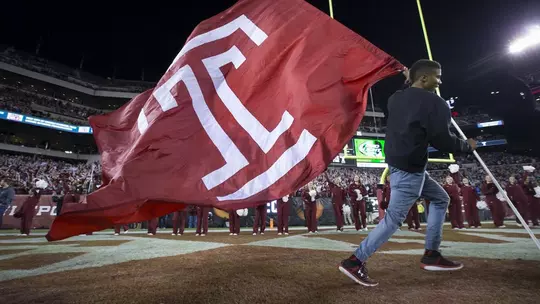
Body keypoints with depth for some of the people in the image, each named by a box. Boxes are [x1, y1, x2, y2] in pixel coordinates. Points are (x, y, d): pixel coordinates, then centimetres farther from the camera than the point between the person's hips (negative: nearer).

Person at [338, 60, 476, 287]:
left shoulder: (397, 97, 9)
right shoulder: (435, 103, -13)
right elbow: (442, 141, -12)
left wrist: (408, 80, 32)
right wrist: (467, 146, 7)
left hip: (397, 163, 10)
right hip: (409, 168, -10)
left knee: (441, 199, 23)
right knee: (393, 218, -4)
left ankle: (431, 255, 28)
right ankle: (354, 262, 2)